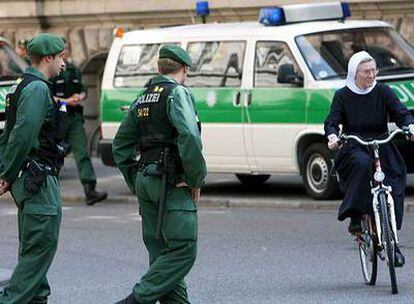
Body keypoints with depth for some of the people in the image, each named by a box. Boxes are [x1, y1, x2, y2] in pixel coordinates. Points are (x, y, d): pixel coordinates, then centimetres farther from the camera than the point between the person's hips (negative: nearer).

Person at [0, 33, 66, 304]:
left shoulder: (25, 87, 18)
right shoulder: (38, 89, -15)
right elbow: (23, 134, -23)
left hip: (29, 180, 10)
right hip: (39, 180, -10)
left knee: (33, 249, 15)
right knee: (41, 248, -9)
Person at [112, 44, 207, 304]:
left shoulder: (143, 99, 17)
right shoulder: (178, 93, -8)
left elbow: (120, 146, 20)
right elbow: (189, 137, -24)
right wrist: (196, 179, -14)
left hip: (146, 182, 9)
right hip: (173, 184, -9)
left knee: (162, 253, 11)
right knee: (183, 250, -8)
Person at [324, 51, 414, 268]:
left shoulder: (383, 92, 4)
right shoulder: (342, 96, 3)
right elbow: (332, 122, -5)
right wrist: (332, 136, -28)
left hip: (382, 147, 2)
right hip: (353, 149, -2)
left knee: (392, 190, -14)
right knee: (362, 165, -37)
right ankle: (355, 218, -30)